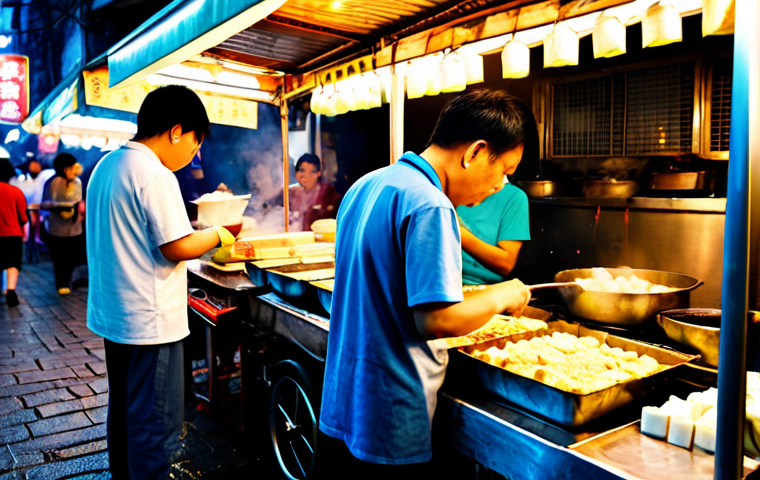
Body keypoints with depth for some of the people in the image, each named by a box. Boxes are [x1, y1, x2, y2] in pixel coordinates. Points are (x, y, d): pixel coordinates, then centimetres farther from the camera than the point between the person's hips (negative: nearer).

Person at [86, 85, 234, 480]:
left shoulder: (106, 166, 10)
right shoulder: (154, 174, -20)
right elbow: (177, 248, -21)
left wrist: (201, 234, 13)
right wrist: (217, 235, -4)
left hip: (112, 314, 10)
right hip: (150, 323, -10)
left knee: (123, 411, 23)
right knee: (156, 424, 2)